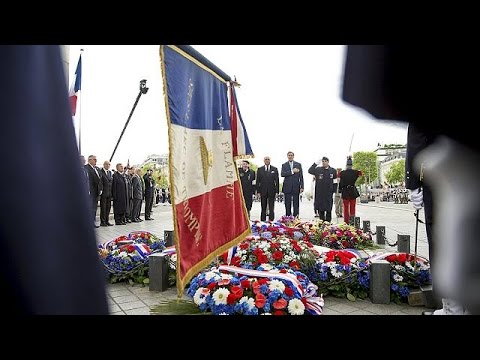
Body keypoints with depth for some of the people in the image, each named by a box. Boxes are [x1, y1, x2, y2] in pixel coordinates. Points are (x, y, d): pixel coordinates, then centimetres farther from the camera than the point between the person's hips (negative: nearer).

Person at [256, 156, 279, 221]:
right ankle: (262, 220, 13)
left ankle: (271, 220, 3)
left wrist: (277, 191, -3)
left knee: (271, 208, 0)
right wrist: (258, 191, -1)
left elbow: (277, 181, 3)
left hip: (272, 191, -1)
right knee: (263, 208, 7)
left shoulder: (275, 169, 5)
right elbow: (257, 181, 5)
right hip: (263, 191, 1)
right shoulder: (260, 169, 7)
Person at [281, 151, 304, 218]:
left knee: (296, 204, 0)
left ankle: (295, 217, 4)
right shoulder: (284, 165, 8)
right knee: (287, 204, 2)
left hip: (296, 187, 0)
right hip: (287, 187, 0)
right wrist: (292, 171, -16)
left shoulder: (298, 164, 10)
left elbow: (301, 176, 7)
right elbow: (282, 174, -9)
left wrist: (302, 187, 0)